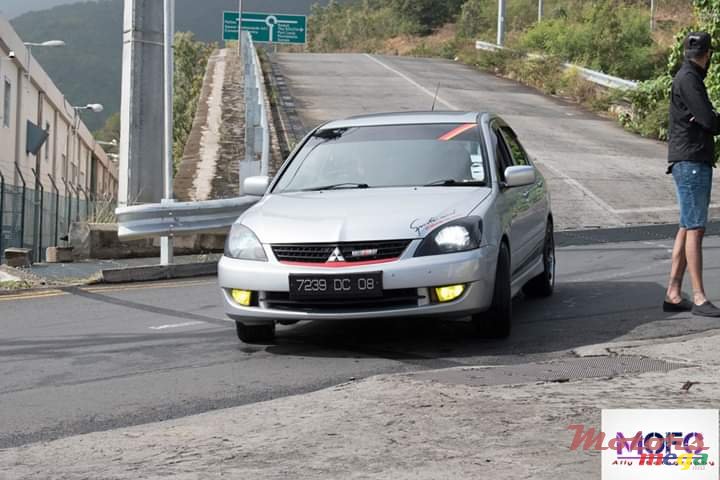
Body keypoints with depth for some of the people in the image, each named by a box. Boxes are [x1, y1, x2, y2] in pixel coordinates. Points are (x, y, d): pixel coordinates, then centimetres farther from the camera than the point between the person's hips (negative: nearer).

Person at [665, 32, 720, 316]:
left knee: (688, 228, 9)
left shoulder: (691, 77, 19)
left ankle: (673, 294, 11)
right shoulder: (688, 79, -12)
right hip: (690, 161, -10)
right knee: (694, 228, -10)